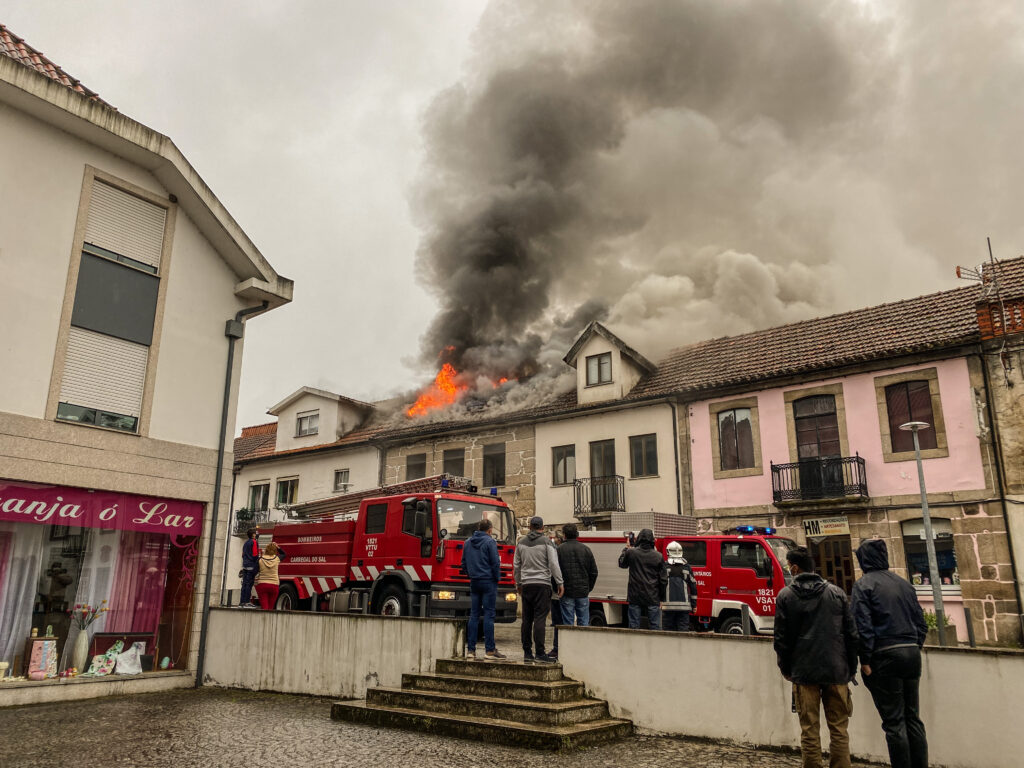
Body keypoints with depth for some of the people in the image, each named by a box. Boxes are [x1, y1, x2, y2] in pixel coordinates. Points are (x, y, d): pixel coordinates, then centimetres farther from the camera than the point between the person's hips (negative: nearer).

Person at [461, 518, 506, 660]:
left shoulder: (468, 542, 10)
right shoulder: (489, 542, -8)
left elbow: (464, 563, 15)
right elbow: (495, 562, -11)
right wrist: (497, 578, 1)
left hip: (474, 583, 5)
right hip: (488, 582, -5)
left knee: (474, 615, 7)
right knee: (489, 614, -3)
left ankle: (471, 649, 7)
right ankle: (489, 649, -2)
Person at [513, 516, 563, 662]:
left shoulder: (521, 542, 11)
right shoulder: (546, 542, -3)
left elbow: (516, 565, 16)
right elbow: (553, 564, -8)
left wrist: (518, 584, 25)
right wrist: (559, 583, -1)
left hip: (526, 584, 4)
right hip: (542, 584, -4)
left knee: (527, 619, 8)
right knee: (540, 618, -7)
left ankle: (527, 652, 10)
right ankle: (539, 653, -9)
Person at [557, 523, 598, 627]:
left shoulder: (560, 550, -6)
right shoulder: (586, 549, 4)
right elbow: (594, 572, 6)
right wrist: (589, 588, 14)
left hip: (567, 593, -2)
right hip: (583, 592, 2)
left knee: (568, 624, 3)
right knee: (584, 623, 9)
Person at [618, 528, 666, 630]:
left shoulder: (631, 552, -6)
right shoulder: (658, 556, -4)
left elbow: (621, 563, 16)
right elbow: (664, 579, 1)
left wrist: (627, 548, 26)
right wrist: (661, 597, 11)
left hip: (635, 597, 0)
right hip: (653, 598, 0)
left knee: (634, 626, 7)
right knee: (655, 627, 7)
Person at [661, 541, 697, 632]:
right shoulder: (687, 567, 6)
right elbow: (693, 585, 10)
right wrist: (693, 604, 16)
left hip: (668, 605, -1)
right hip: (684, 605, 2)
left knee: (668, 629, 4)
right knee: (683, 629, 5)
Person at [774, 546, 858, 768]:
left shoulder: (785, 596, -2)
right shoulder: (836, 592, 3)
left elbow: (781, 638, -1)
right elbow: (851, 633, 4)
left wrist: (786, 668, 11)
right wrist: (852, 668, 12)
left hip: (804, 671, -2)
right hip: (837, 671, 2)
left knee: (809, 730, 5)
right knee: (839, 729, 10)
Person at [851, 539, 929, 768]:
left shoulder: (864, 584, -6)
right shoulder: (904, 583, 12)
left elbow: (863, 625, -13)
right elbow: (920, 622, 13)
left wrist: (865, 661, -9)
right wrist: (914, 648, 19)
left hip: (885, 655, -6)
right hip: (912, 654, 6)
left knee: (894, 721, 0)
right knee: (913, 717, 14)